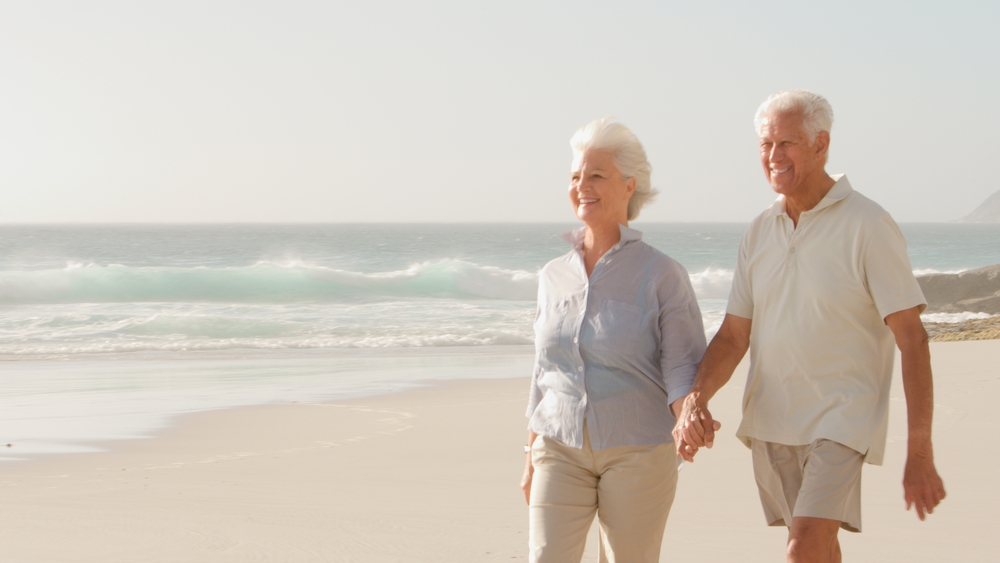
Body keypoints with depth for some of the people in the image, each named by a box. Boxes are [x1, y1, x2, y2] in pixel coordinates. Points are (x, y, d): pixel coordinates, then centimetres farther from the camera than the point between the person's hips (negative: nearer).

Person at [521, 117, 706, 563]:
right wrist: (531, 459, 13)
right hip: (562, 453, 3)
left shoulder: (662, 275, -8)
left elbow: (683, 370, -10)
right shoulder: (554, 277, 6)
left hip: (637, 454, -3)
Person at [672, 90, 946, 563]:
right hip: (770, 418, 6)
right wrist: (695, 400, -12)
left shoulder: (868, 226, -9)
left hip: (842, 417, -6)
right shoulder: (759, 232, 8)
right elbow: (733, 336, 9)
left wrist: (920, 454, -13)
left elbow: (912, 339, -10)